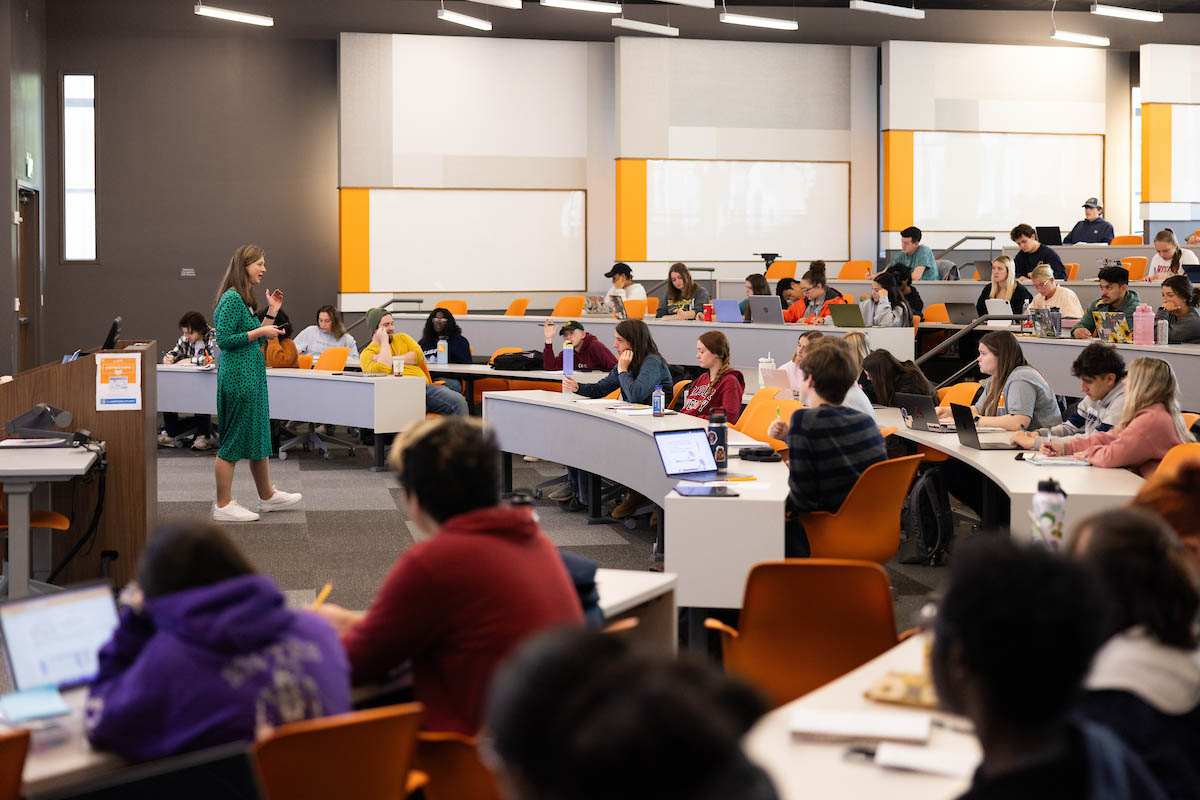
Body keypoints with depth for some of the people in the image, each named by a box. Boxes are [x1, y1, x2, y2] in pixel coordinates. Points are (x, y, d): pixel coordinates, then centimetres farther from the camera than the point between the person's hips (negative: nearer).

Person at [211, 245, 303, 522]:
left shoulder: (245, 299, 15)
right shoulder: (231, 299, -15)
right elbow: (223, 339, -20)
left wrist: (271, 312, 13)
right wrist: (260, 332, -16)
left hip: (252, 375, 10)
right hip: (237, 376, -10)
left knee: (258, 436, 18)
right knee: (232, 441, -3)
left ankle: (267, 496, 29)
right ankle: (223, 505, 4)